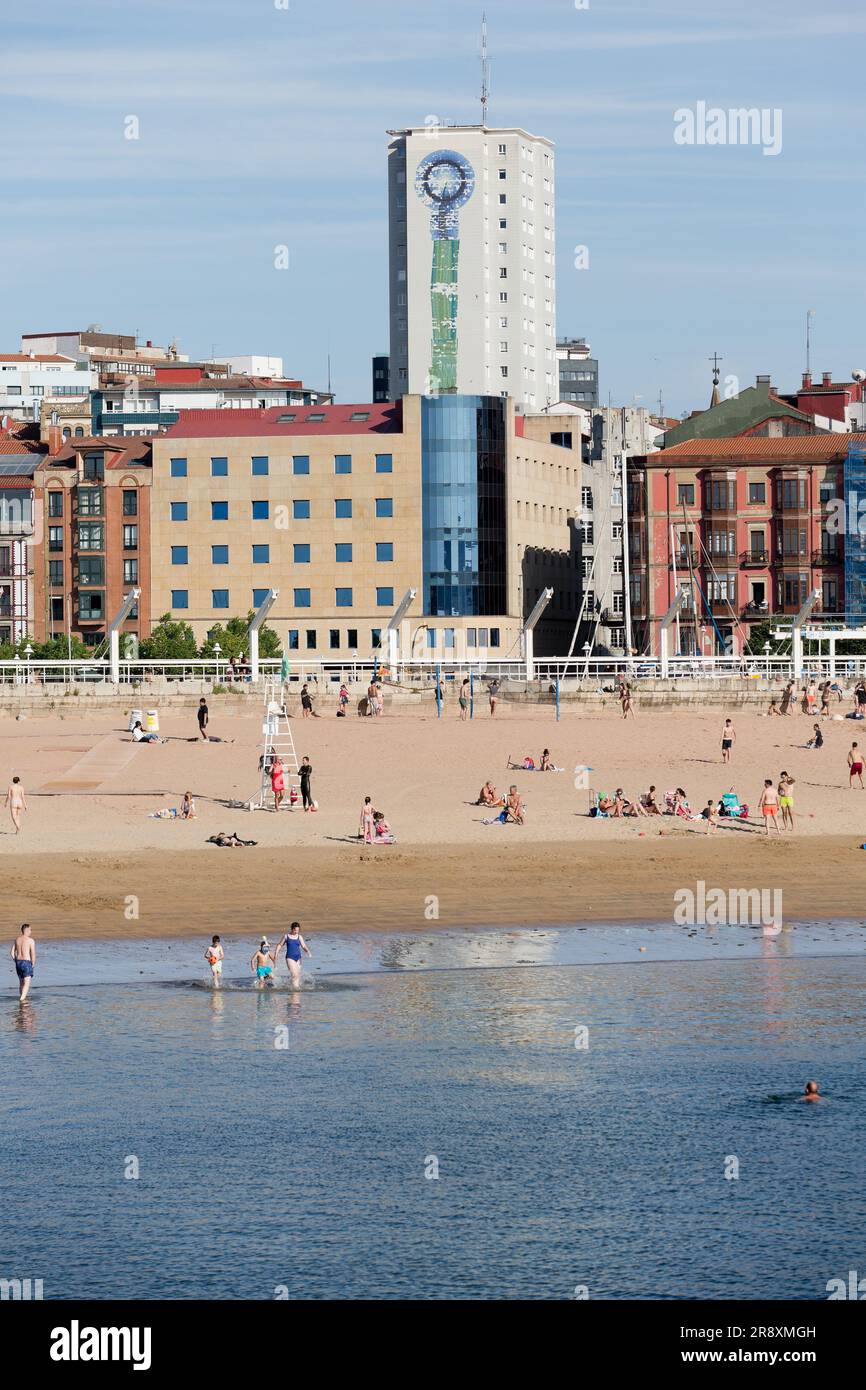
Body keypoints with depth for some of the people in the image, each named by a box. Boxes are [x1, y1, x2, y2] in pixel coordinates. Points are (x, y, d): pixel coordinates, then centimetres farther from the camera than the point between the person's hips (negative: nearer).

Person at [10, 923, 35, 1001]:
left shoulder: (17, 939, 7)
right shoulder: (30, 940, -9)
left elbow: (12, 952, 6)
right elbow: (33, 954, -11)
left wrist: (16, 961, 15)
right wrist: (33, 964, 1)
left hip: (18, 962, 6)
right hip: (27, 962, -6)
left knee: (21, 982, 21)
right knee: (27, 983, -7)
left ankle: (21, 998, 29)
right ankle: (22, 999, -23)